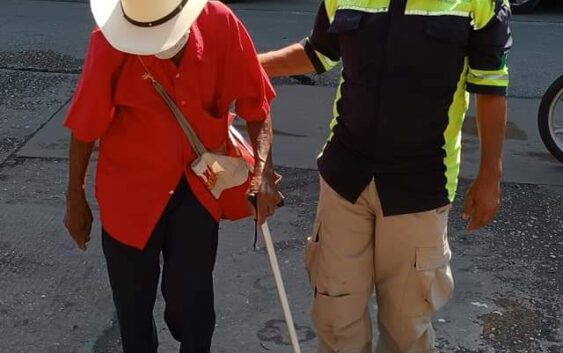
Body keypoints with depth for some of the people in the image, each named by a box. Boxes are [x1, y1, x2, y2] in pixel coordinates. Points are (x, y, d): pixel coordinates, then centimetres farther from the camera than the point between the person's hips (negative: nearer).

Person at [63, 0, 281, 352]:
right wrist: (76, 199, 0)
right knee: (133, 299, 16)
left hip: (199, 186, 1)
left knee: (191, 297, 8)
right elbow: (85, 128, -10)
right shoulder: (111, 43, -23)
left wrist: (263, 171, -19)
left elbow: (255, 101, -7)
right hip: (131, 190, 0)